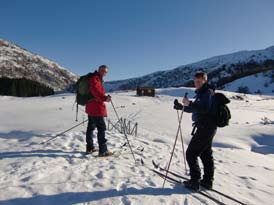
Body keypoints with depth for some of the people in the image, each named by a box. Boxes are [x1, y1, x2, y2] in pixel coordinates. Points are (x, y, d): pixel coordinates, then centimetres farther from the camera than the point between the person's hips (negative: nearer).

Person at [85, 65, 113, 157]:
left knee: (91, 127, 17)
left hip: (91, 108, 11)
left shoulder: (97, 79, 20)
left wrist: (105, 97, 17)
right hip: (96, 108, -11)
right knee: (101, 128, -8)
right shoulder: (94, 78, -12)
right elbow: (95, 91, -30)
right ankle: (103, 151, -5)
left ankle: (90, 148, 29)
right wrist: (104, 98, -37)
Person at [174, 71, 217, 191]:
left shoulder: (207, 92, -13)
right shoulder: (202, 92, 18)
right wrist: (181, 107, 18)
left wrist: (189, 103, -32)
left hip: (205, 127, -11)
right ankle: (208, 181, 26)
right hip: (208, 127, 11)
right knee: (206, 154, 16)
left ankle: (195, 182, -3)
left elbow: (204, 109, -28)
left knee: (191, 153, -6)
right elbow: (195, 109, 26)